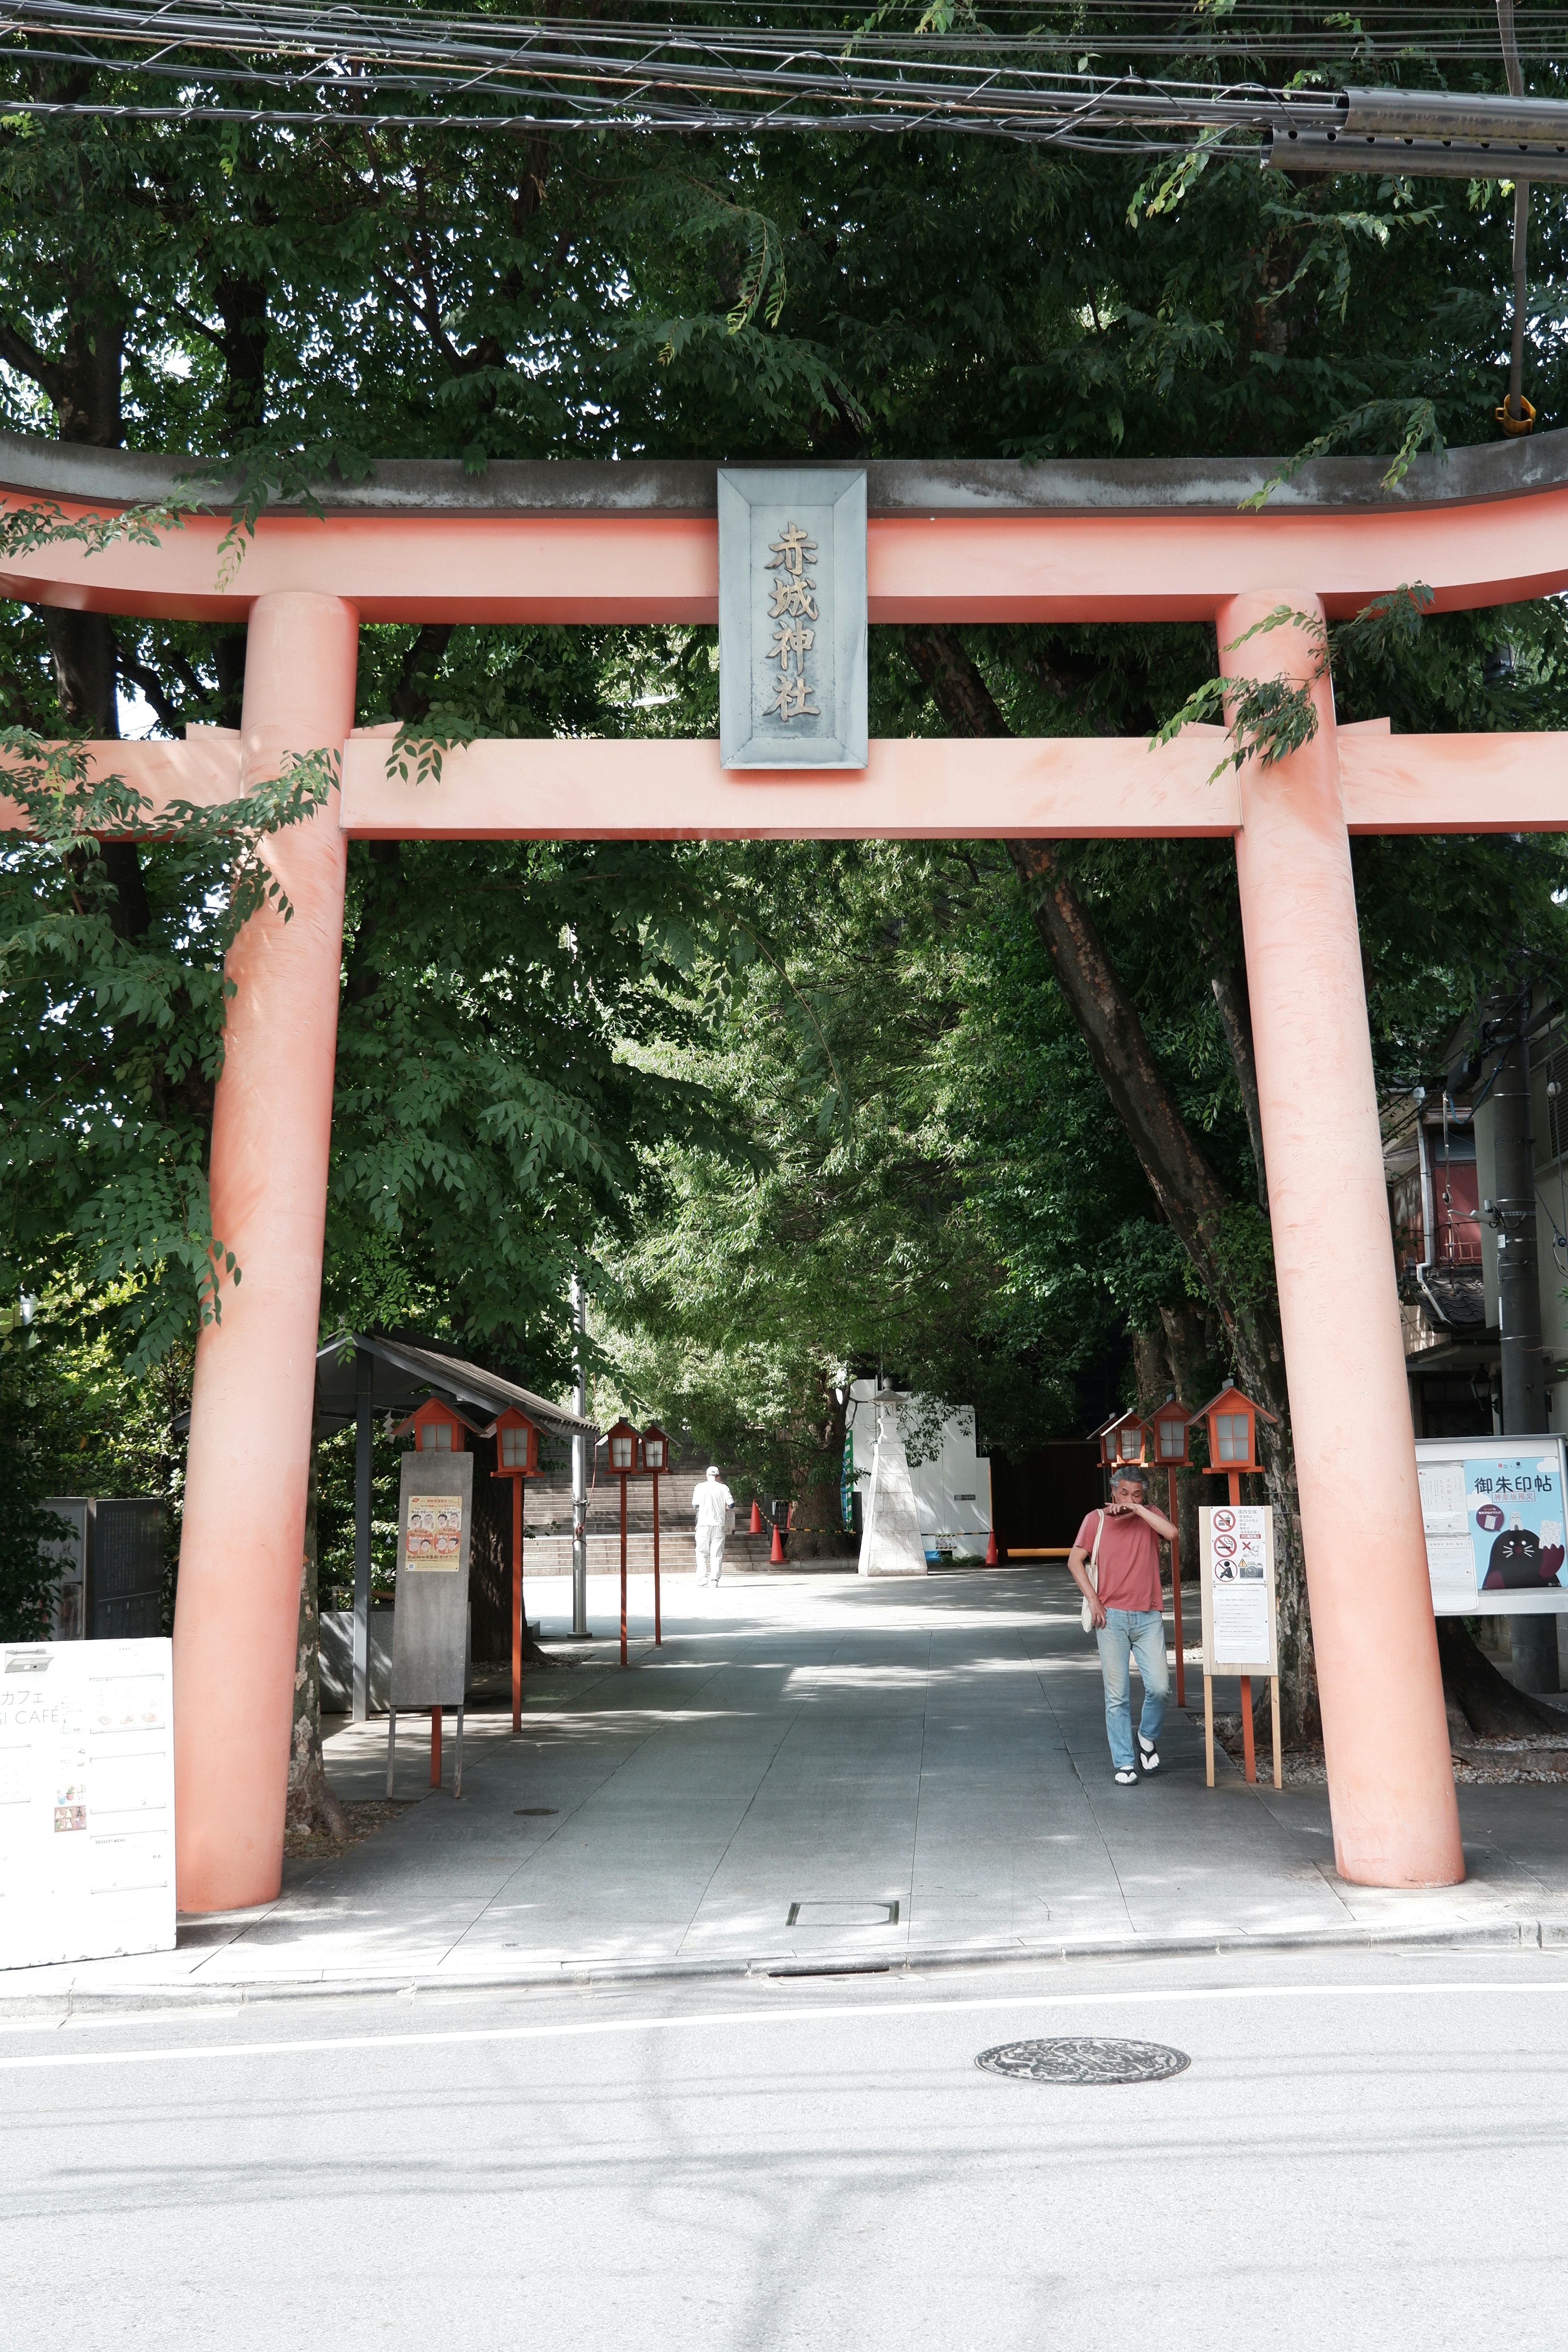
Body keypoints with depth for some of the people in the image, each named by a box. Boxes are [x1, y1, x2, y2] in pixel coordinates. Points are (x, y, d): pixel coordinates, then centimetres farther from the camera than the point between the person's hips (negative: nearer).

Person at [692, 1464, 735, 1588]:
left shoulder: (700, 1487, 1)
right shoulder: (723, 1488, 1)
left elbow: (695, 1506, 3)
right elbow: (731, 1506, -2)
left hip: (703, 1524, 0)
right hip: (719, 1524, 0)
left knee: (702, 1552, 8)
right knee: (717, 1553, 5)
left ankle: (703, 1577, -4)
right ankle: (714, 1579, 1)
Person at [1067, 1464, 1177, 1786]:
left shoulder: (1150, 1518, 9)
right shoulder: (1097, 1519, 6)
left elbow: (1172, 1533, -13)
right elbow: (1075, 1560, 4)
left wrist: (1136, 1509, -13)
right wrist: (1092, 1599, -5)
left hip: (1148, 1617, 1)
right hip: (1111, 1617, -1)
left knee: (1159, 1686, -8)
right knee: (1117, 1695, 0)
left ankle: (1148, 1736, 21)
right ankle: (1123, 1763, 8)